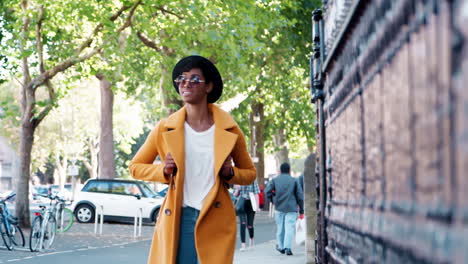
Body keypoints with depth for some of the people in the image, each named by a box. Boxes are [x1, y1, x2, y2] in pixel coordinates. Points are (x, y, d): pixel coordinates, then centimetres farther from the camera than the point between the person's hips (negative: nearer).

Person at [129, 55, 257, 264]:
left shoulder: (229, 130, 5)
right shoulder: (165, 128, 6)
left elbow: (250, 173, 17)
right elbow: (136, 167, 15)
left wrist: (230, 173, -4)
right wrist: (163, 170, -4)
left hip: (216, 221, 0)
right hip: (176, 221, 1)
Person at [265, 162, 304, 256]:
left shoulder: (274, 180, 4)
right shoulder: (294, 181, 2)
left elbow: (267, 192, -6)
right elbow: (300, 196, 0)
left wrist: (274, 200, 11)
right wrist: (301, 211, 5)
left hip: (279, 208, 2)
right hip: (291, 209, -2)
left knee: (280, 228, 14)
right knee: (289, 228, -5)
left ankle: (281, 246, 24)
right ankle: (287, 247, -19)